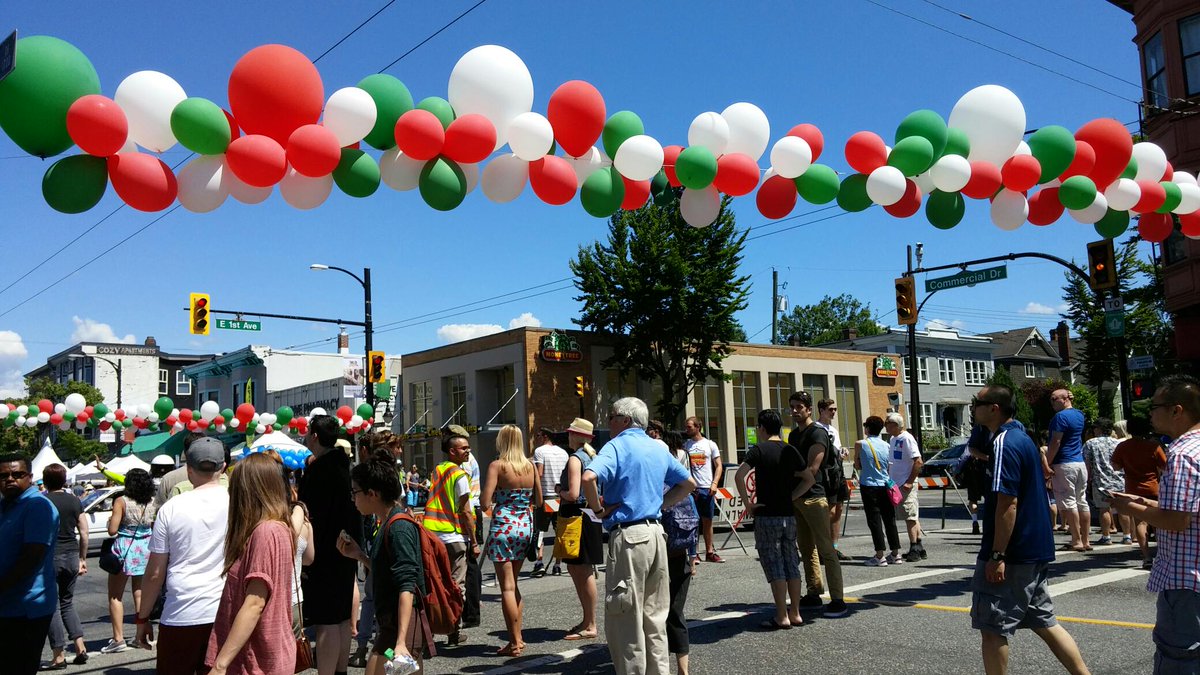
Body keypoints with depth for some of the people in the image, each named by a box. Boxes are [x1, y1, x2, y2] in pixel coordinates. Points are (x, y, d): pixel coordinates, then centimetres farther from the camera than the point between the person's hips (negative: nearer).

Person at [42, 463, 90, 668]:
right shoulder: (74, 501, 5)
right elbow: (84, 533, 7)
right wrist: (82, 559, 15)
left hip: (51, 557, -5)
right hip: (71, 556, 5)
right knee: (67, 603, 18)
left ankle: (59, 656, 5)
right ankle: (80, 647, 10)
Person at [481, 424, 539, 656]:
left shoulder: (497, 465, -9)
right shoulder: (530, 465, 5)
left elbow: (485, 504, -15)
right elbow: (538, 499, 13)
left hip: (503, 526, -6)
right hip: (525, 526, 6)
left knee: (507, 586, -1)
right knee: (514, 584, 17)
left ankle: (514, 642, 1)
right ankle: (517, 637, 20)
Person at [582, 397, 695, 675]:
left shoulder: (617, 446, -8)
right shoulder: (658, 449, 14)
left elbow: (589, 477, -26)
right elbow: (689, 483, 22)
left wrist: (598, 509, -11)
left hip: (627, 535, -7)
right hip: (656, 532, 8)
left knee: (625, 620, 0)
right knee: (655, 617, 16)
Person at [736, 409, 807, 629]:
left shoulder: (759, 450, -9)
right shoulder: (790, 451, 8)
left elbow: (739, 475, -22)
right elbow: (809, 479, 11)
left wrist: (747, 503, -14)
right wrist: (790, 497, 10)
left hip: (766, 516, -5)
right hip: (788, 515, 5)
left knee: (774, 566, -1)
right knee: (791, 564, 12)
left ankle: (781, 617, 1)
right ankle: (795, 613, 16)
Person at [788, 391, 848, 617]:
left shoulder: (817, 433, -9)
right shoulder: (793, 435, 17)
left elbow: (811, 470, -17)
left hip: (813, 498, -9)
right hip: (796, 498, 9)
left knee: (825, 550, -9)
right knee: (806, 548, 12)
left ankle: (838, 600, -8)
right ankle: (814, 594, 20)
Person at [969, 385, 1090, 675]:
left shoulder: (1004, 444, -18)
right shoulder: (1022, 438, 13)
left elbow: (1007, 503, -23)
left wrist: (997, 555, -21)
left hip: (1011, 554, -10)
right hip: (1036, 549, 10)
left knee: (993, 628, 1)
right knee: (1043, 622, 17)